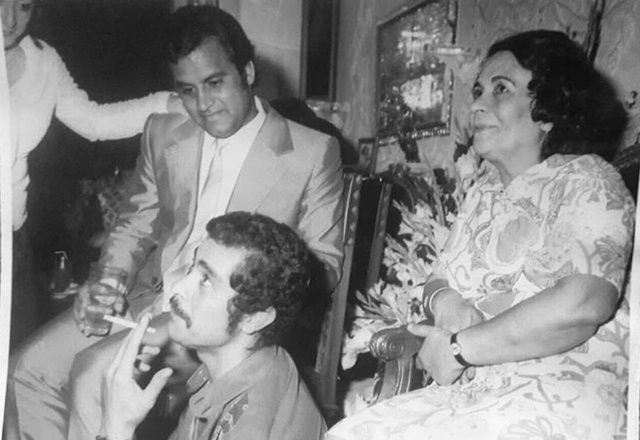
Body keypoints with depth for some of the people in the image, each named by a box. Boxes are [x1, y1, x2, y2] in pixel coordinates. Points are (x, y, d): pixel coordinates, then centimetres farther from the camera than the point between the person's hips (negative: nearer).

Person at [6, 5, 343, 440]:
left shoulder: (314, 152, -5)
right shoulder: (162, 133, 9)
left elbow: (323, 265, -1)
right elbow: (134, 225, 17)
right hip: (148, 296, 6)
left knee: (95, 376, -23)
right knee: (28, 369, -8)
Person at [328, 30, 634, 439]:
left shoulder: (588, 181, -8)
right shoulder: (484, 190, 14)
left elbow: (582, 305, -23)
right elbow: (440, 278, 16)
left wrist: (459, 348, -16)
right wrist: (442, 300, -9)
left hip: (557, 401, -6)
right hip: (465, 392, 6)